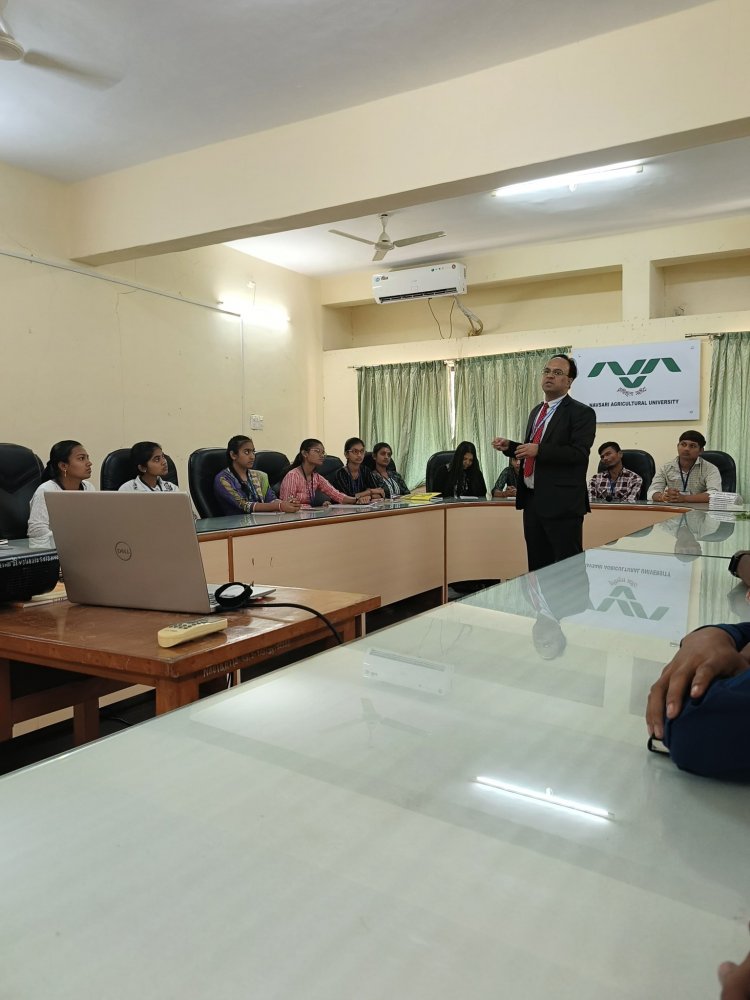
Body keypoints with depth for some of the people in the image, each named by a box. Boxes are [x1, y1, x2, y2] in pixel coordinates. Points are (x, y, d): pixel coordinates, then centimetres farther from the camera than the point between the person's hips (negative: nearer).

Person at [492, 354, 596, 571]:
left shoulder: (581, 412, -7)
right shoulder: (536, 411, 18)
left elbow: (579, 453, -19)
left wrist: (538, 450, -25)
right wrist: (510, 446, 7)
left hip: (561, 502, -8)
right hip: (532, 499, 8)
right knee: (537, 565, 14)